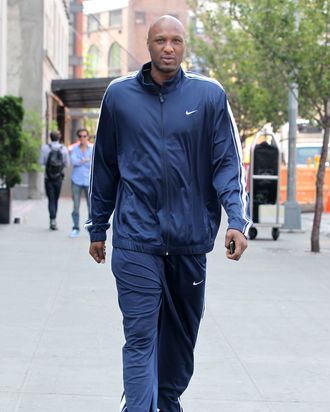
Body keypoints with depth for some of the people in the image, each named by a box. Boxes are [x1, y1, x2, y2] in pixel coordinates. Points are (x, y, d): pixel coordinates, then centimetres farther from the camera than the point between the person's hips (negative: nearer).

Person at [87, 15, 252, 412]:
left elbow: (228, 163, -1)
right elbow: (105, 167, 10)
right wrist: (97, 228, 13)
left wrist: (237, 220, -15)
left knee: (182, 333, 16)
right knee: (140, 337, -8)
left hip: (190, 238, 2)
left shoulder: (209, 95, 0)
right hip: (136, 238, -1)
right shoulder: (119, 95, 3)